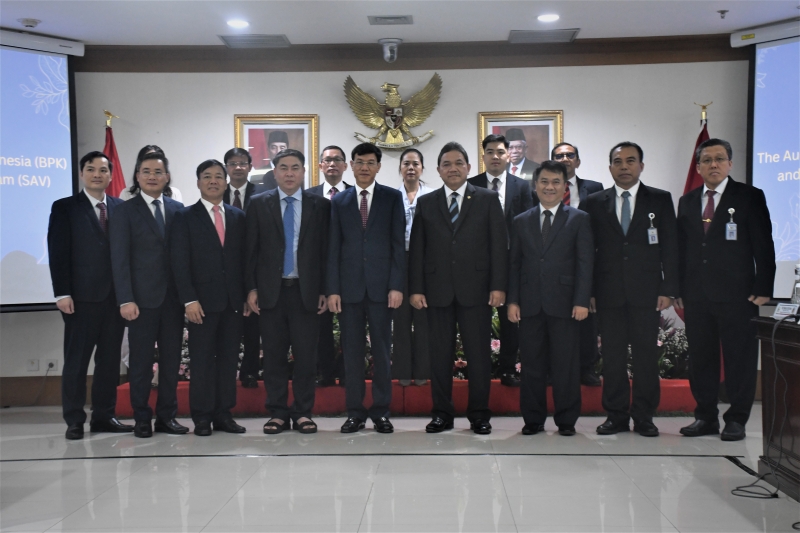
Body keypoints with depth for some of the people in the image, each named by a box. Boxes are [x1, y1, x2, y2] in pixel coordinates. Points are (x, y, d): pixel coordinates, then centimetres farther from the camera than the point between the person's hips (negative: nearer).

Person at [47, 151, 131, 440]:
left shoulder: (121, 208, 10)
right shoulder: (65, 207, 3)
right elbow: (58, 253, -3)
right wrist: (62, 293, -11)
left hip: (116, 295, 3)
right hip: (82, 297, -3)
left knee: (110, 359, 8)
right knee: (76, 360, 3)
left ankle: (104, 416, 18)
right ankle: (74, 421, 12)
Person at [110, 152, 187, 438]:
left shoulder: (178, 209, 10)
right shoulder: (126, 211, 1)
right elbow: (120, 259, -5)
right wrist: (126, 299, -12)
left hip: (174, 296, 3)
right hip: (142, 298, -3)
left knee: (171, 359, 8)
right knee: (141, 361, 3)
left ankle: (167, 416, 18)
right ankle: (142, 418, 15)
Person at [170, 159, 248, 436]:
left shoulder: (238, 217, 13)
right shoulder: (185, 217, 3)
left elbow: (244, 258, 12)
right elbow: (180, 262, -4)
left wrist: (248, 294, 4)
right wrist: (189, 300, -12)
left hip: (234, 300, 3)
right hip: (202, 300, -3)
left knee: (229, 359, 6)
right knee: (202, 359, 1)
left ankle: (224, 414, 14)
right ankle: (202, 417, 10)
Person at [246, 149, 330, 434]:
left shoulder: (320, 205, 5)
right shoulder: (259, 204, 6)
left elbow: (325, 250, 4)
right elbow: (251, 250, 5)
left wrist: (324, 290, 0)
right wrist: (251, 288, -1)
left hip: (306, 290, 0)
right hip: (271, 290, 1)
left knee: (306, 354, 2)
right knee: (274, 354, 5)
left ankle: (303, 412, 14)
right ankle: (277, 412, 15)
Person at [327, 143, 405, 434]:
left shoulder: (392, 197, 5)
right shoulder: (339, 201, 10)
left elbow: (398, 244, 1)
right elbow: (334, 248, 7)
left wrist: (397, 285, -7)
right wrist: (333, 289, -1)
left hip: (381, 286, -1)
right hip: (349, 286, 2)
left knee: (382, 351, 4)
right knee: (352, 351, 5)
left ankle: (381, 412, 14)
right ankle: (355, 412, 14)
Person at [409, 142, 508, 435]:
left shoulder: (488, 199, 7)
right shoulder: (426, 203, 11)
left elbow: (499, 244, 1)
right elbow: (416, 249, 7)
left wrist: (498, 285, -7)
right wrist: (416, 288, -1)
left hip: (476, 289, -1)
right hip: (438, 290, 1)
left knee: (479, 353, 3)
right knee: (440, 354, 5)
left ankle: (479, 414, 15)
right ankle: (442, 413, 16)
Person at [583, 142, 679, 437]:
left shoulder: (661, 199, 6)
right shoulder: (595, 203, 8)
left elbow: (670, 247, 3)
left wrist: (668, 289, -4)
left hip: (646, 291, -1)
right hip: (608, 291, 1)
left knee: (646, 354, 2)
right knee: (612, 355, 4)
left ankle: (644, 416, 13)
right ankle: (616, 415, 14)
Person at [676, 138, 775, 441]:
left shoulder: (750, 197, 2)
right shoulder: (687, 201, 14)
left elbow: (764, 246, -2)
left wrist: (763, 289, -9)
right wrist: (679, 290, 7)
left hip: (737, 294, -4)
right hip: (696, 295, 4)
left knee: (740, 358, 2)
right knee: (701, 357, 7)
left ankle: (737, 419, 13)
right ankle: (706, 416, 18)